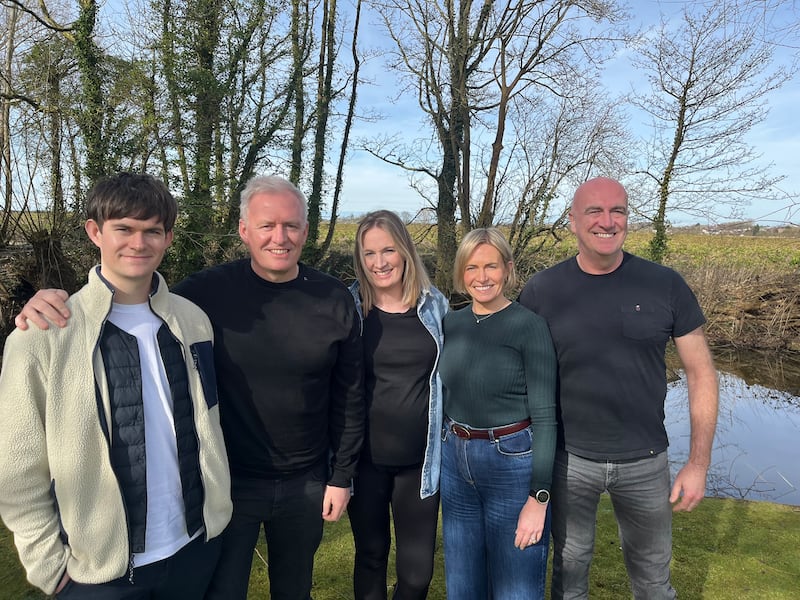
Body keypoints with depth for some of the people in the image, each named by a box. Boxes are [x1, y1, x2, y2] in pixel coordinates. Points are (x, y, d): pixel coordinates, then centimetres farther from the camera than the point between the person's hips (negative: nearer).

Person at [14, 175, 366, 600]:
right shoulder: (209, 291, -13)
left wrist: (341, 476, 1)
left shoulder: (335, 300, -9)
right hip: (228, 480, -2)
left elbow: (349, 396, -2)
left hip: (306, 484, 2)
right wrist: (57, 304, -23)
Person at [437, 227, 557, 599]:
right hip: (455, 463, 5)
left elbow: (544, 416, -13)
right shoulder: (451, 324, 3)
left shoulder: (529, 326, -12)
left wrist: (539, 498, -15)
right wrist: (442, 453, 12)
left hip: (513, 462, -5)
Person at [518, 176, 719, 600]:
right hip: (568, 459, 0)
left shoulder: (665, 286, -7)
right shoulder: (541, 291, -8)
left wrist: (698, 464, -3)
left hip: (646, 461, 1)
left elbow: (701, 373, -1)